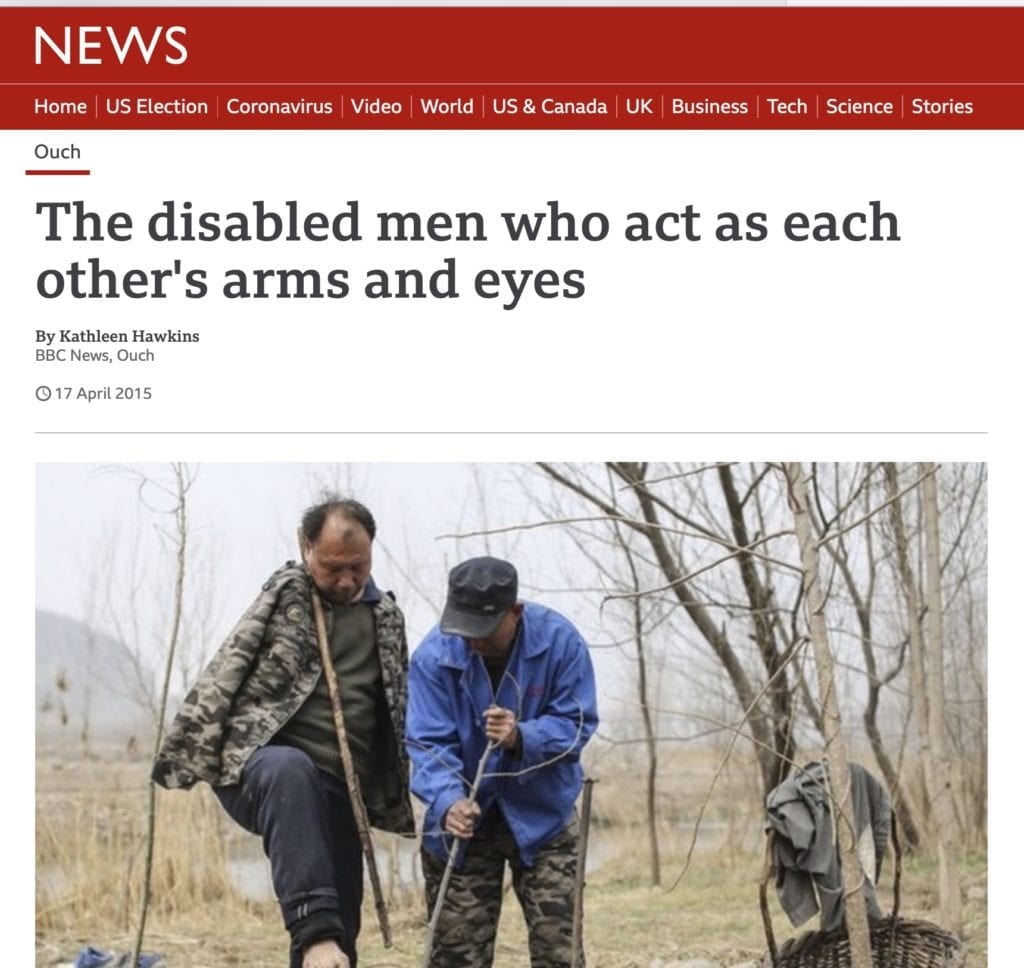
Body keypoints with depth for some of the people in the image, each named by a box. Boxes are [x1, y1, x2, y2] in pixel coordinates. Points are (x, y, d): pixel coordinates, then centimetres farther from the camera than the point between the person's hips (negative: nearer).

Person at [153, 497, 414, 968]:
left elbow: (398, 715, 25)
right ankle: (315, 930, -49)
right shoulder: (284, 596, 4)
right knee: (290, 769, -41)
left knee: (340, 928, -1)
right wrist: (188, 753, -6)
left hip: (339, 789, 5)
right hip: (259, 769, -5)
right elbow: (224, 676, 1)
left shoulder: (387, 618, 16)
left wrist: (396, 797, 23)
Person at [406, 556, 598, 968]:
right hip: (463, 825, 0)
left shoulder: (559, 641, -15)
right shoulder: (434, 656, -16)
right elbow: (428, 744, -18)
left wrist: (522, 737, -34)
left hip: (542, 817, 0)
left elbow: (576, 723, -13)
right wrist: (448, 803, -38)